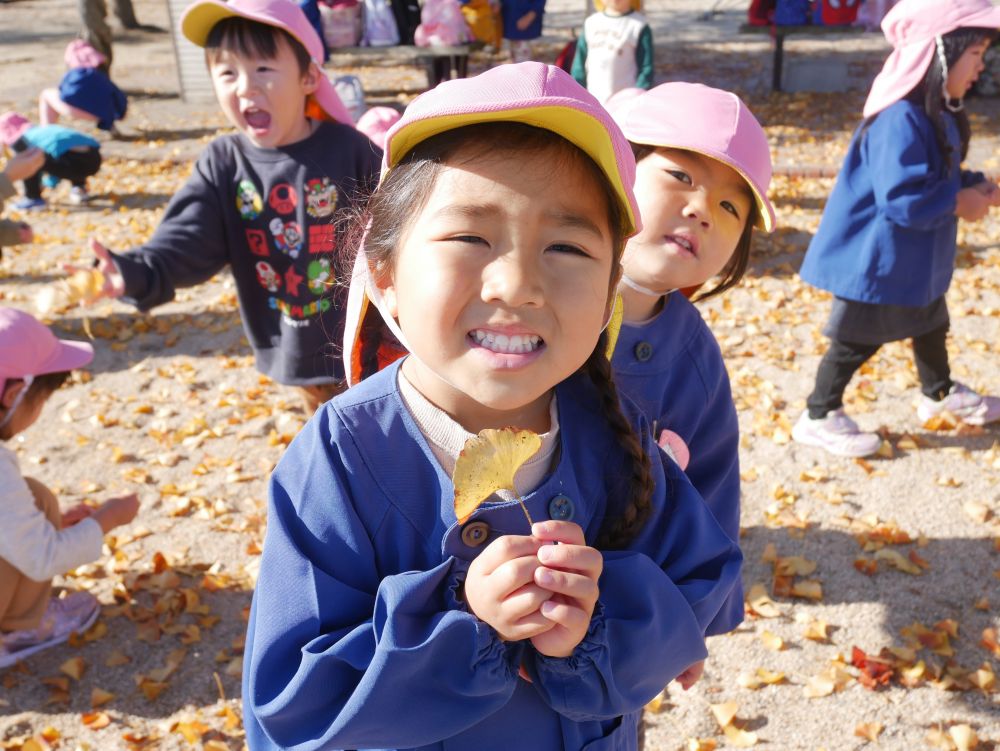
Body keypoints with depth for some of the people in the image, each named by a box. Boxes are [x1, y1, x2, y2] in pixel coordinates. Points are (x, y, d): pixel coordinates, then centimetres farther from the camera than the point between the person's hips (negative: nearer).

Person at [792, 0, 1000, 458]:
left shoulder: (939, 113, 4)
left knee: (931, 322, 26)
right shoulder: (902, 120, -29)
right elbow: (901, 200, -33)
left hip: (916, 257, 10)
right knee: (858, 338, 2)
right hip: (877, 259, -10)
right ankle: (819, 418, 18)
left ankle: (940, 394, 48)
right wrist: (959, 205, -20)